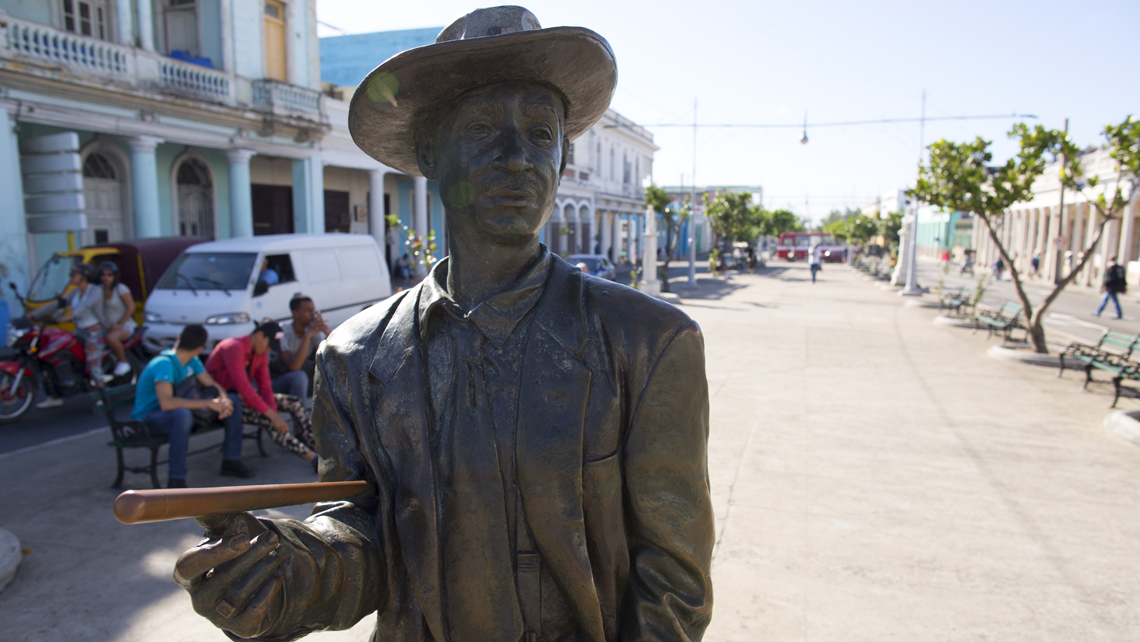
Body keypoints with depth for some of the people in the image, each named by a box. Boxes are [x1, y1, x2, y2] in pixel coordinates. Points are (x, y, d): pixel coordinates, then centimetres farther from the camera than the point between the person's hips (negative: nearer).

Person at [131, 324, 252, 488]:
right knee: (183, 414, -44)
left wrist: (224, 400, -21)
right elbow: (166, 403, -41)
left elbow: (212, 385, 3)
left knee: (233, 403, 0)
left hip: (176, 410, 9)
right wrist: (208, 403, -39)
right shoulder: (164, 364, -28)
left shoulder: (192, 361, 0)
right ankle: (176, 480, -37)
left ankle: (231, 461, 7)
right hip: (148, 418, -9)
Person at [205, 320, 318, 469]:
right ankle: (311, 457, -40)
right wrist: (272, 415, -32)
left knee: (295, 402, -6)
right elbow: (243, 387, -31)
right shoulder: (234, 347, -24)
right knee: (264, 418, -33)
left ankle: (317, 445, -14)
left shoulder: (261, 353, 4)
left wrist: (274, 413, -17)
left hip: (240, 395, 9)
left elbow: (265, 386, 0)